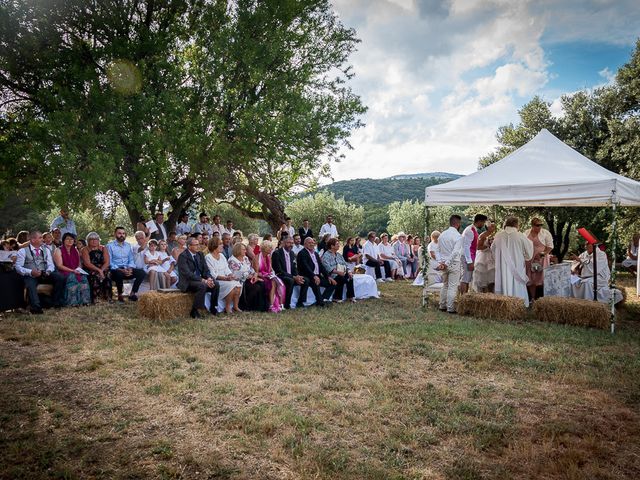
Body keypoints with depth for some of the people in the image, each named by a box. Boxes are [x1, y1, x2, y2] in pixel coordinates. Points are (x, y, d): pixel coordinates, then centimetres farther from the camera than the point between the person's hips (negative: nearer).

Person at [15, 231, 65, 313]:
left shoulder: (46, 250, 18)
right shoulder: (23, 251, 6)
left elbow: (51, 264, 10)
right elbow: (18, 267, -3)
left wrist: (48, 271, -14)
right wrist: (30, 272, -21)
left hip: (45, 275, 4)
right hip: (30, 276, -4)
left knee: (60, 277, -23)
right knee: (30, 285, -38)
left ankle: (57, 303, -17)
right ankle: (36, 308, -46)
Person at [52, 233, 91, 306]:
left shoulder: (75, 251, 18)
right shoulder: (59, 251, 1)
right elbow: (59, 266, -8)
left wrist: (79, 270, -4)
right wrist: (72, 270, -18)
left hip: (76, 272, 5)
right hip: (64, 273, -4)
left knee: (83, 277, -28)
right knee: (72, 277, -36)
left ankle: (84, 300, -29)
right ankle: (72, 302, -36)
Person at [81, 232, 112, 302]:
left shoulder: (103, 248, 12)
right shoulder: (85, 250, 5)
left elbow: (107, 262, 1)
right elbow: (87, 264, -10)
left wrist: (101, 270, -18)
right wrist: (98, 270, -23)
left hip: (103, 269, 2)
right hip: (90, 271, -2)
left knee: (107, 275, -30)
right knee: (95, 276, -34)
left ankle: (108, 297, -27)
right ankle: (94, 299, -32)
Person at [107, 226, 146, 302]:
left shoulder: (128, 246, 16)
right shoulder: (110, 246, -1)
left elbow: (131, 259, 13)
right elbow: (109, 262, -9)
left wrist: (130, 268, -10)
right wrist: (120, 270, -21)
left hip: (127, 270, 5)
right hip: (116, 270, -5)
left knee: (141, 272, -19)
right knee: (119, 273, -38)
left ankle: (133, 294, -12)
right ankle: (120, 295, -16)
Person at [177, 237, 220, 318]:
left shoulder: (200, 254, 10)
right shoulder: (183, 256, -13)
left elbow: (205, 270, 9)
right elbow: (188, 274, -22)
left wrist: (209, 278, -14)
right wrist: (203, 280, -27)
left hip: (199, 279, 7)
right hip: (187, 282, -7)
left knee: (216, 284, -14)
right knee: (202, 286, -33)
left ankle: (213, 308, 1)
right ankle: (194, 311, -22)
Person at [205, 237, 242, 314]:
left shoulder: (221, 255, 16)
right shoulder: (208, 257, -7)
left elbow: (227, 269, 12)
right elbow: (212, 274, -14)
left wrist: (230, 275, -10)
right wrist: (225, 278, -24)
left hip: (226, 279, 7)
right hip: (215, 281, -7)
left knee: (238, 285, -17)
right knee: (231, 285, -28)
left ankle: (235, 306, -10)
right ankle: (227, 307, -14)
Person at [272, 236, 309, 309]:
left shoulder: (292, 253, 12)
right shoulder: (277, 253, -14)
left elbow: (294, 268, 14)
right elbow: (279, 271, -20)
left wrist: (297, 276, -10)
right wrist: (293, 277, -23)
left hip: (291, 277, 8)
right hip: (280, 277, -8)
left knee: (306, 281, -8)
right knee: (290, 281, -35)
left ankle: (300, 302, -1)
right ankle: (286, 304, -23)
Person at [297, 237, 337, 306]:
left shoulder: (316, 253, 21)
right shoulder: (302, 253, -5)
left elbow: (321, 266, 17)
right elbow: (306, 267, -19)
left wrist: (328, 276, 3)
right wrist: (314, 276, -32)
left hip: (318, 276, 8)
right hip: (308, 277, -8)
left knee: (333, 283, -2)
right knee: (315, 282, -38)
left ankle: (323, 300, -11)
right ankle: (320, 301, -28)